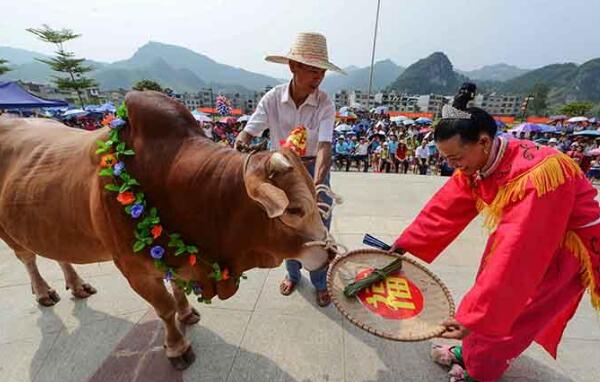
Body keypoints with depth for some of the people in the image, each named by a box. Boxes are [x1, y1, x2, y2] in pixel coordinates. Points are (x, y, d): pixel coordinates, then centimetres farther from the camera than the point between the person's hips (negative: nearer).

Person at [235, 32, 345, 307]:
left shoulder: (324, 103, -16)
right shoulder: (273, 98, -12)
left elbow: (324, 146, -28)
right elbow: (248, 133, -14)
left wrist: (317, 184, -43)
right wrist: (241, 143, -38)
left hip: (314, 169, -1)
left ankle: (320, 283, 32)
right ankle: (292, 274, 42)